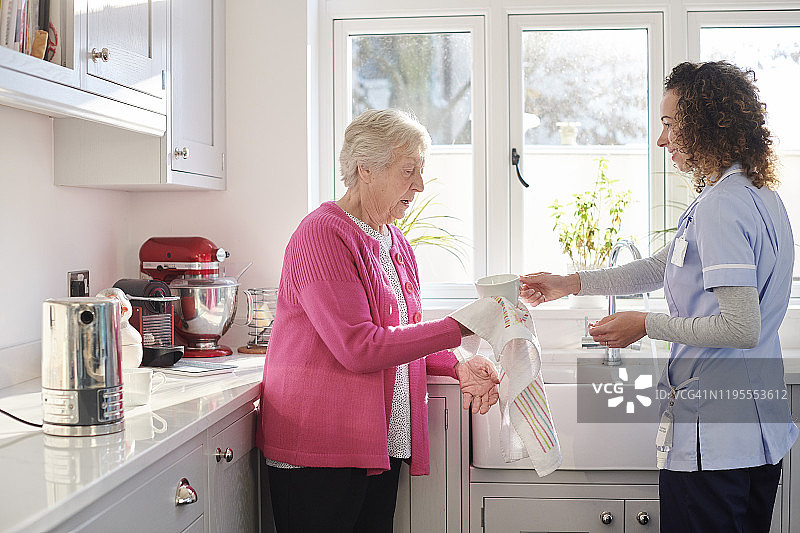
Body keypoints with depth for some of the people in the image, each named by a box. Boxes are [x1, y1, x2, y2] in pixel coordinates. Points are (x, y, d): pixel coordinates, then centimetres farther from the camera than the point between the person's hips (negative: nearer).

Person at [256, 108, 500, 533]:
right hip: (318, 453, -8)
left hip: (382, 445, 8)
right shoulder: (322, 235, -14)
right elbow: (359, 347, -22)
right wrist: (460, 327, -21)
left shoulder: (395, 243, 14)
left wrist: (457, 367, 2)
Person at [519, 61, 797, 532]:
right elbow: (661, 268, 19)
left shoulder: (721, 207, -20)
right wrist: (570, 283, 19)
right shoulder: (759, 196, 11)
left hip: (713, 440, -10)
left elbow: (742, 328, -25)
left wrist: (647, 325, -15)